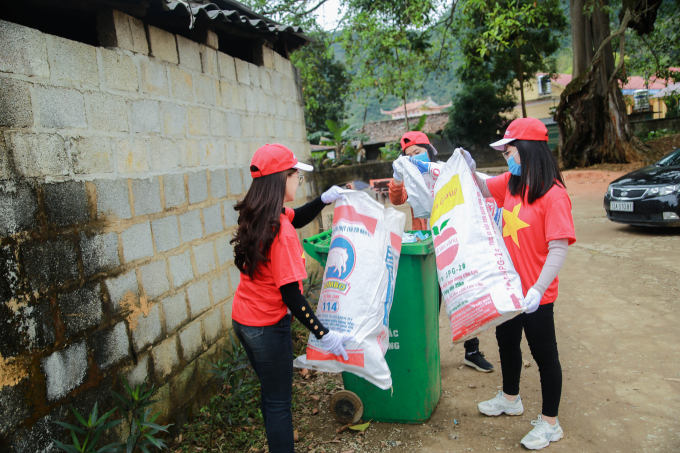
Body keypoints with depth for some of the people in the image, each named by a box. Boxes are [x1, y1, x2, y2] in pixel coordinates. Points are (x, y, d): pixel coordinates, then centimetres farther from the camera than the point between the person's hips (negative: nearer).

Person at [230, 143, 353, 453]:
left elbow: (297, 218, 19)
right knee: (278, 403, 8)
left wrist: (324, 199, 5)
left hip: (242, 319, 9)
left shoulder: (255, 216, 0)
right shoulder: (280, 232, -27)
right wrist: (324, 335, -22)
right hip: (268, 326, -9)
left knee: (270, 392, 24)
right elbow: (291, 295, -27)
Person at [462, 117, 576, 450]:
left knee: (543, 353, 8)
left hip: (536, 294, -8)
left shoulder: (554, 195, -22)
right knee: (507, 342, 24)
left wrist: (537, 290, -32)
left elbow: (559, 249, -26)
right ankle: (510, 399, 48)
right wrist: (469, 171, 0)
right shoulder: (511, 183, 1)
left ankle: (549, 423, 28)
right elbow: (485, 189, 20)